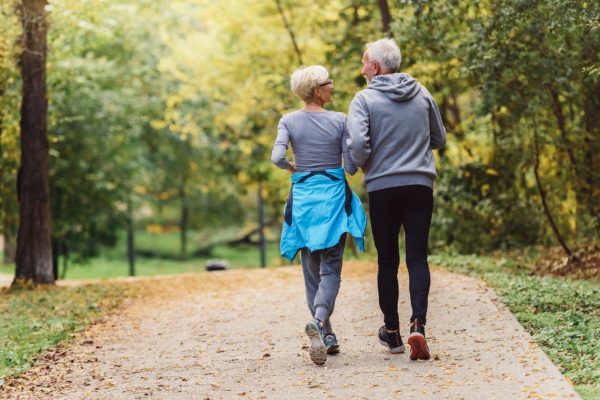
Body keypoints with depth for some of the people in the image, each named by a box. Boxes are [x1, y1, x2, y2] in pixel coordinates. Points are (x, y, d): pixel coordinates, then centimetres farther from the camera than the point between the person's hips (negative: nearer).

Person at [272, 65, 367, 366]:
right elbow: (351, 168, -5)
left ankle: (326, 335, 16)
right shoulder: (339, 121, -5)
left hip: (303, 197, 2)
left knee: (312, 270, 13)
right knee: (331, 268, -1)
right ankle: (318, 321, -28)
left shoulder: (289, 121, -2)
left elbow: (277, 158, -14)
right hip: (334, 196, -2)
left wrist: (292, 168, 7)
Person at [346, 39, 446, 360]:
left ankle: (392, 331, 18)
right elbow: (439, 139, 14)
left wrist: (364, 166, 4)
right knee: (418, 258, 1)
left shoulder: (364, 99, -6)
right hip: (420, 186, 2)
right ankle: (418, 324, -17)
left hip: (382, 188, -2)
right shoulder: (422, 94, 6)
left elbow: (357, 144, -17)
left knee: (387, 260, 10)